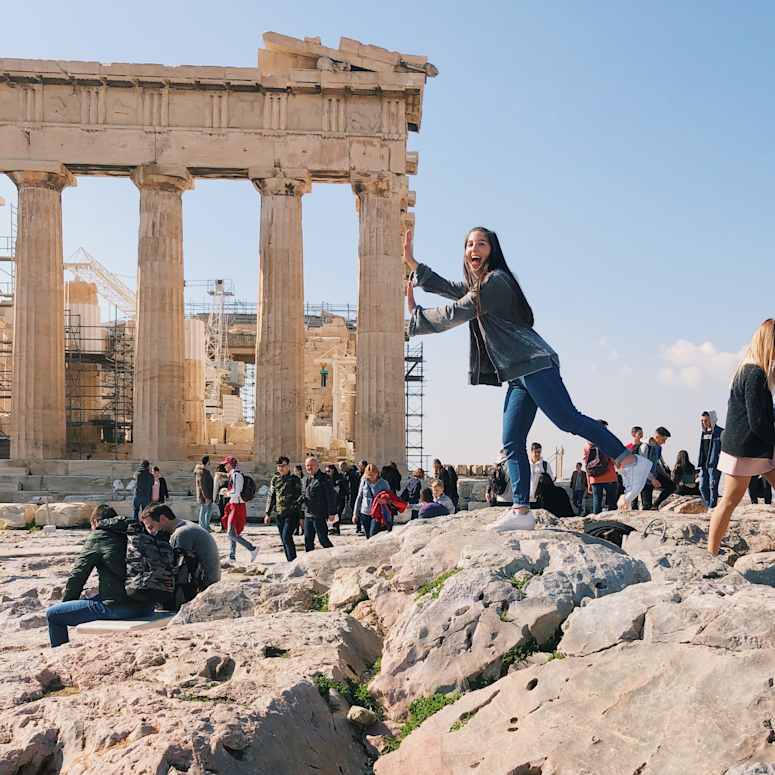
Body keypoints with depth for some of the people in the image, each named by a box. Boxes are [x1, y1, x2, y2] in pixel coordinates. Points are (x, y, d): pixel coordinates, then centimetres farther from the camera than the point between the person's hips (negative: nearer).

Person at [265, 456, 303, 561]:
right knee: (284, 540, 7)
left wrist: (301, 517, -9)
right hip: (280, 514, 5)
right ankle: (290, 561, 15)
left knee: (286, 536, -18)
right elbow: (271, 497, 17)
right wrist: (268, 514, 12)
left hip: (292, 514, -5)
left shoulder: (294, 479, -1)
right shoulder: (275, 479, 12)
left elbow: (300, 497, -1)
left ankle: (293, 560, -14)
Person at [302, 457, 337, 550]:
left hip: (319, 515, -8)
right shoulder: (306, 480, 15)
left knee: (323, 539, -4)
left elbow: (331, 496, -12)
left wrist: (332, 513, -17)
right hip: (308, 515, 8)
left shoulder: (324, 479, -9)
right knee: (308, 540, 8)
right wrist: (303, 513, 18)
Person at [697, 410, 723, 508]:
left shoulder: (720, 432, -5)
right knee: (703, 487, 6)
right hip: (704, 465, 7)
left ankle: (712, 507, -1)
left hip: (714, 464, -7)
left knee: (713, 487, -6)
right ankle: (708, 506, 17)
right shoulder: (703, 432, 16)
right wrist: (699, 463, 16)